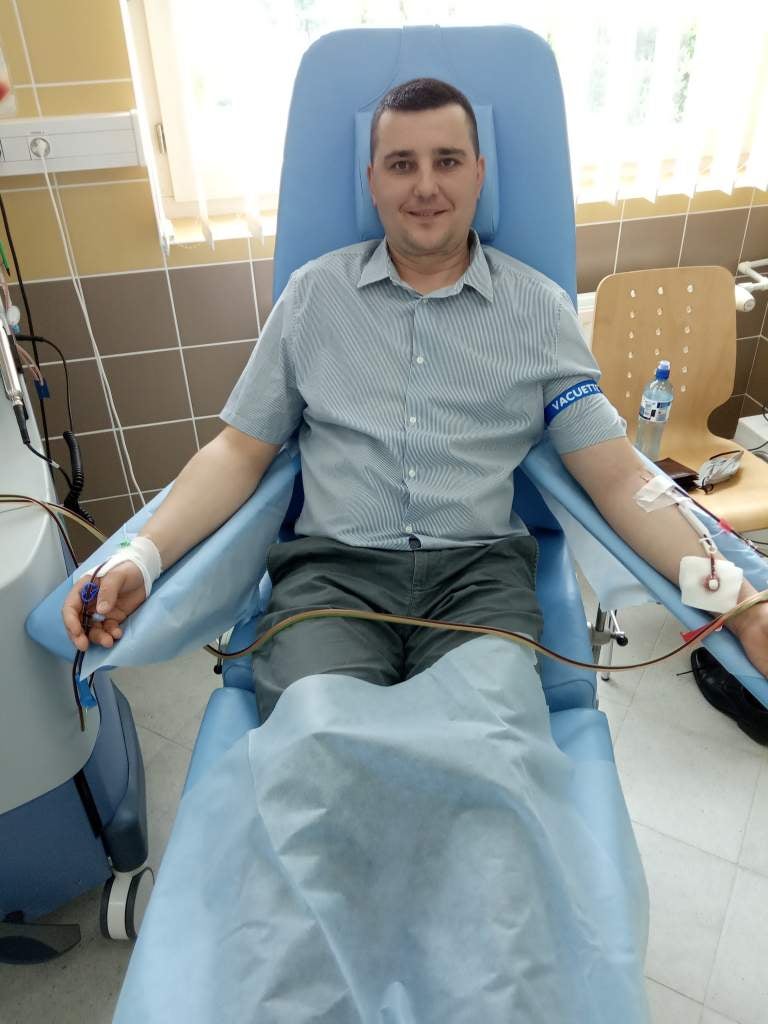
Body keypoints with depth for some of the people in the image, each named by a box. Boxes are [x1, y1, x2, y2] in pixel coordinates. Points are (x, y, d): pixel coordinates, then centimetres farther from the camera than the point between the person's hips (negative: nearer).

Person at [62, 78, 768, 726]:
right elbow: (239, 452, 9)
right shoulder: (314, 292, 10)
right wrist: (143, 556, -6)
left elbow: (617, 478, 4)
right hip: (333, 566, 1)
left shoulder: (539, 307, 8)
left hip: (481, 570, 1)